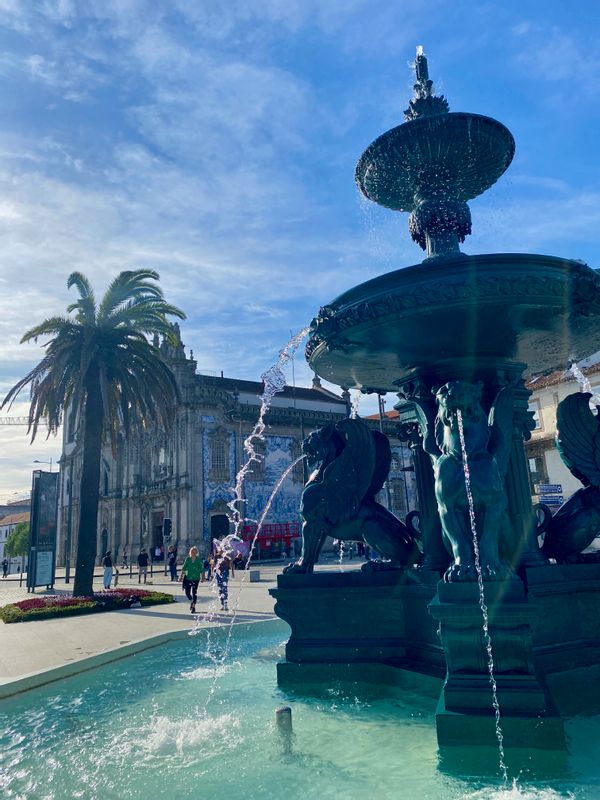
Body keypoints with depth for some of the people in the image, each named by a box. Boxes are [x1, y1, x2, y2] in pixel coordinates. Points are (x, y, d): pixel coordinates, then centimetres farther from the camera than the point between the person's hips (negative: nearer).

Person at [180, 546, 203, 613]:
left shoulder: (199, 560, -3)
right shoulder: (187, 559, 2)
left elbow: (201, 570, -1)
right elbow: (183, 568, 6)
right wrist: (182, 576, 2)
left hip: (196, 578, -2)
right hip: (187, 578, 2)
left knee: (194, 592, -1)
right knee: (187, 592, 3)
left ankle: (193, 606, 11)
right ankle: (191, 601, 31)